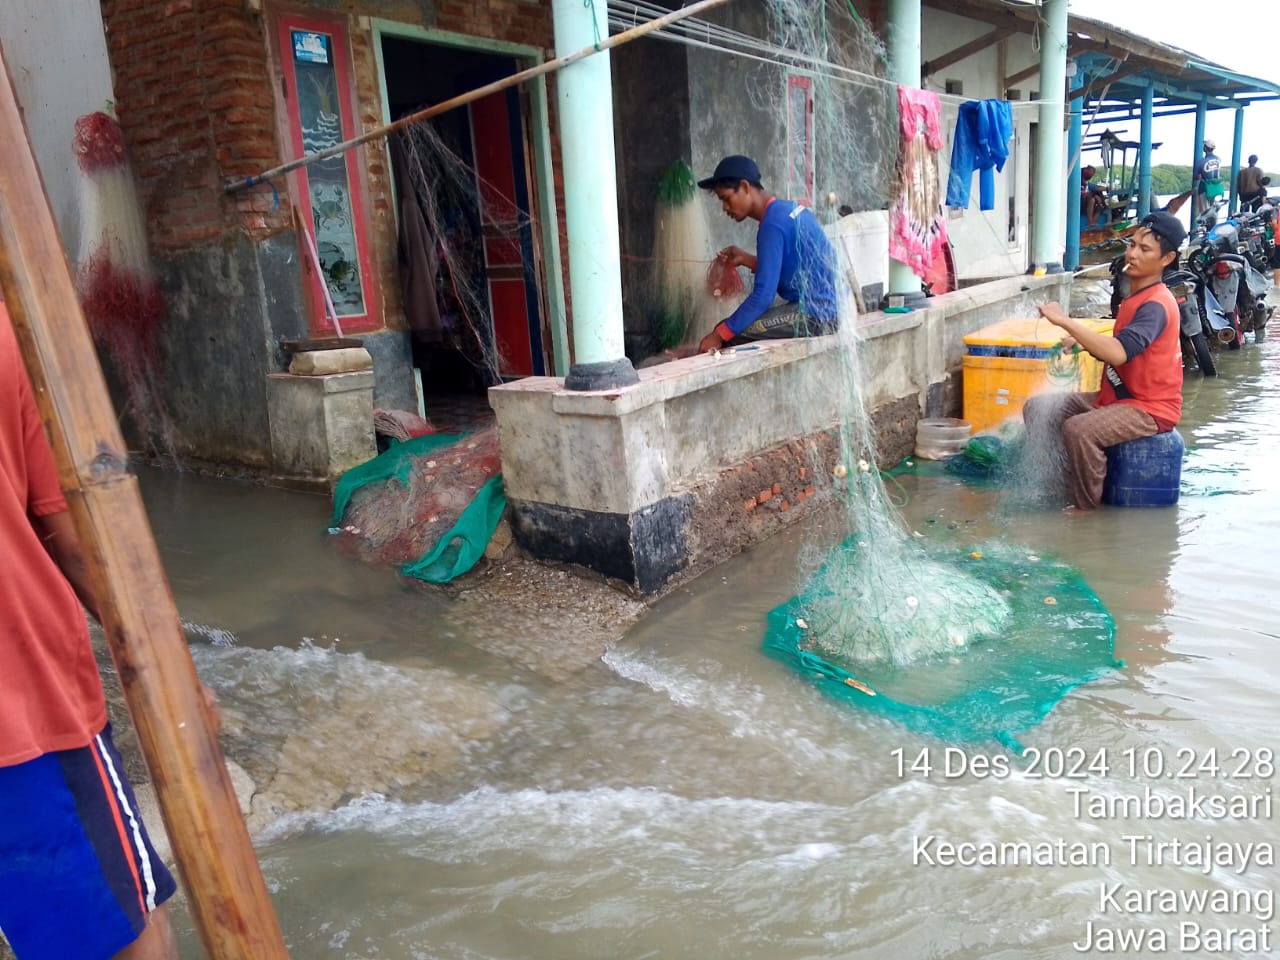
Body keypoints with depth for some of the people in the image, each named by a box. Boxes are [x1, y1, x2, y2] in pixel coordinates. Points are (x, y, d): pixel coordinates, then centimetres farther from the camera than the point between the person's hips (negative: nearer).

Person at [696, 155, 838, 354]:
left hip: (814, 313, -10)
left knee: (730, 333, -12)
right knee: (733, 326, 17)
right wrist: (746, 259, 10)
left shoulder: (773, 224, -17)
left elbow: (763, 295, -22)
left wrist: (720, 335, -18)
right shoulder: (787, 209, 11)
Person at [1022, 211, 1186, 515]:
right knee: (1038, 408, 2)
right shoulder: (1135, 296, 10)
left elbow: (1119, 353, -37)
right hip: (1116, 397, 10)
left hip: (1150, 408, -10)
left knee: (1079, 429, -34)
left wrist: (1065, 321, -37)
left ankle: (1085, 506, -12)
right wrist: (1083, 342, -4)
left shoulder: (1156, 305, -20)